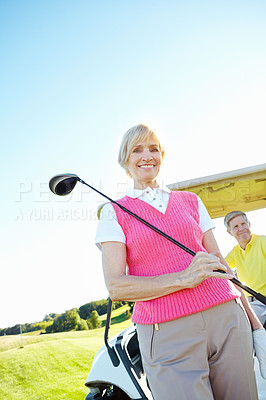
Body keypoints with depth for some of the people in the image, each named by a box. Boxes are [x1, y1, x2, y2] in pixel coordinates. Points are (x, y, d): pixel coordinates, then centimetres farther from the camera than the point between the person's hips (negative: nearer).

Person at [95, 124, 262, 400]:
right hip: (166, 335, -3)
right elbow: (115, 286, -7)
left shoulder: (190, 201, 14)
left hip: (227, 318, 4)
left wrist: (253, 319, 10)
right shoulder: (114, 213, 3)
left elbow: (220, 263, 15)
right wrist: (183, 278, -18)